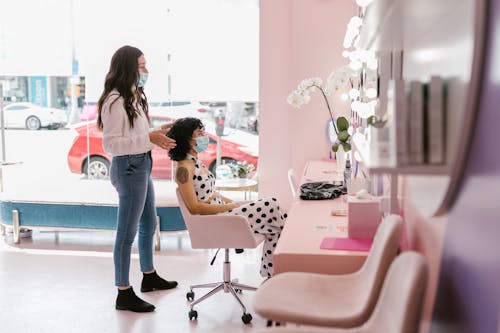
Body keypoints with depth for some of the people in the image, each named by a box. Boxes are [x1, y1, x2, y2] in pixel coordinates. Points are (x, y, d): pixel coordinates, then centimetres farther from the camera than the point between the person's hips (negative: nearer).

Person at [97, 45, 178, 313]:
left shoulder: (134, 97, 11)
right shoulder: (114, 102, -18)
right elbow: (111, 144, -21)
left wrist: (159, 132, 5)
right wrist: (149, 137, -23)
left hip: (142, 166, 10)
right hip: (128, 168, -10)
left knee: (148, 224, 22)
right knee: (127, 233, -2)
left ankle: (149, 277, 39)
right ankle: (124, 294, 8)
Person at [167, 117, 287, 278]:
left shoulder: (196, 162, 14)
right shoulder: (184, 168, -15)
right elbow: (194, 207, -20)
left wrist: (234, 202, 6)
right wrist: (231, 206, -16)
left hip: (221, 210, 9)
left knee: (273, 227, -2)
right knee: (271, 206, -13)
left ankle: (271, 275, 6)